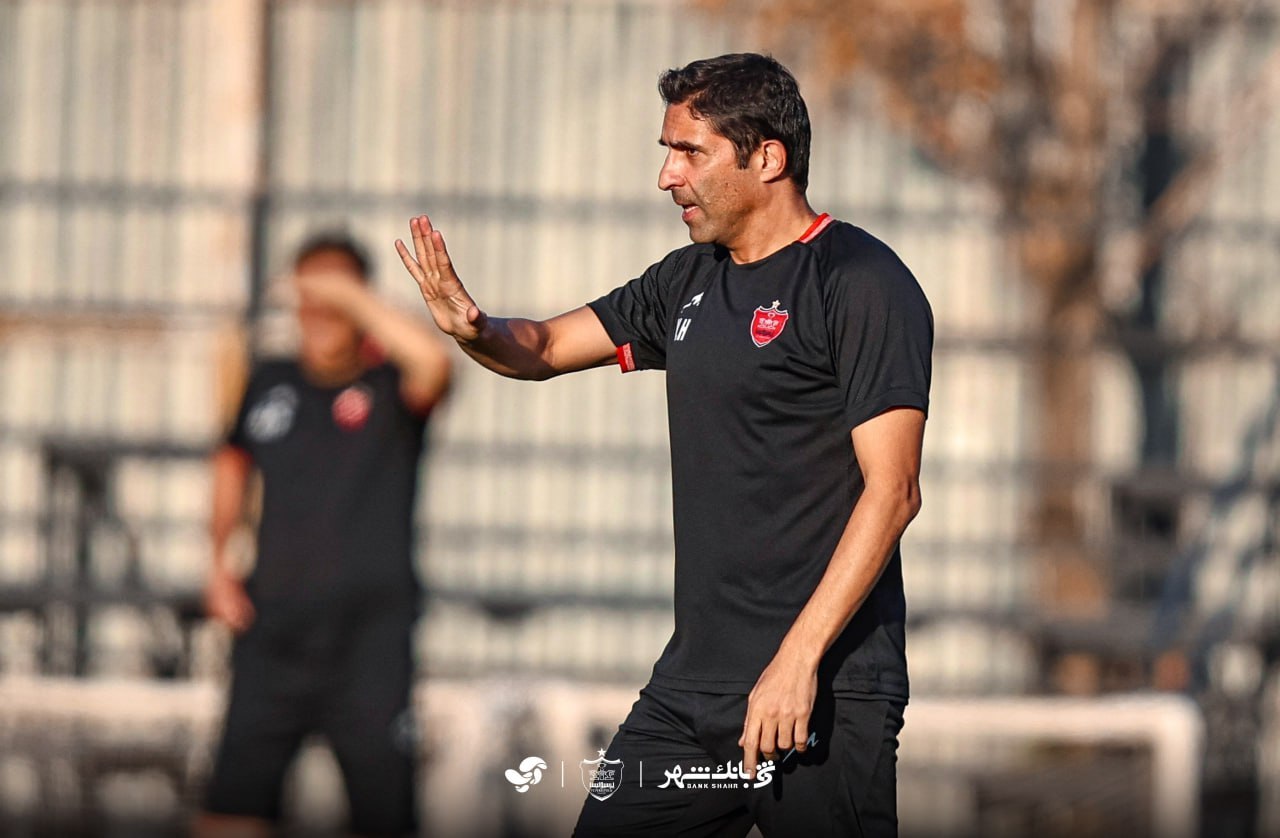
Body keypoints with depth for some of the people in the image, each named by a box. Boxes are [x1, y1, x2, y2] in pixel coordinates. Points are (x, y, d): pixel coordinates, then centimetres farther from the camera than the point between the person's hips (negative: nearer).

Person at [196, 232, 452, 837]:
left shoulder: (388, 387, -1)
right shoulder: (271, 384, 11)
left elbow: (432, 361, -26)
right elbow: (233, 461, 30)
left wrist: (350, 295, -19)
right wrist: (218, 560, 19)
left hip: (368, 633, -4)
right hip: (273, 624, 4)